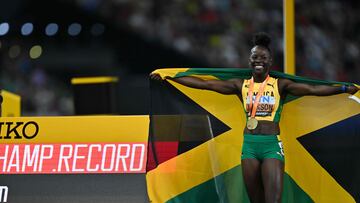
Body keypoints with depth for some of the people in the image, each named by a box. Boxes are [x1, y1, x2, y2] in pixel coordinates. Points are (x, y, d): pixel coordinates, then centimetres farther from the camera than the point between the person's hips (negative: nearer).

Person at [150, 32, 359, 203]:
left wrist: (343, 89, -26)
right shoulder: (241, 86, 8)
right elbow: (204, 84, 7)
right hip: (249, 145, 3)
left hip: (272, 145, -3)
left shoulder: (280, 85, 0)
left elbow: (312, 89, -12)